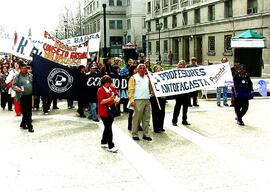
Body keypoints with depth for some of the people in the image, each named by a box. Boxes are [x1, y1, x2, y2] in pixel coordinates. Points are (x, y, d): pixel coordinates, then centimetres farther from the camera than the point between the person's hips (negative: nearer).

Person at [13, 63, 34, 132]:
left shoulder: (31, 76, 8)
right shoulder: (17, 77, -1)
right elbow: (14, 85, -2)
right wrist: (17, 88, -22)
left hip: (30, 95, 4)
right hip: (22, 96, -4)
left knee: (29, 111, 10)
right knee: (25, 111, -5)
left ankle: (23, 123, 26)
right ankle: (29, 125, 1)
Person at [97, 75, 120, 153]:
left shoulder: (112, 88, 7)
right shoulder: (100, 90, -12)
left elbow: (117, 94, 14)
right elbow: (101, 102, -18)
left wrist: (117, 98, -8)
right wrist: (110, 99, -27)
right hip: (104, 112, -7)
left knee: (107, 128, 17)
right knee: (108, 128, -6)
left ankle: (103, 142, 31)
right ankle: (111, 146, -2)